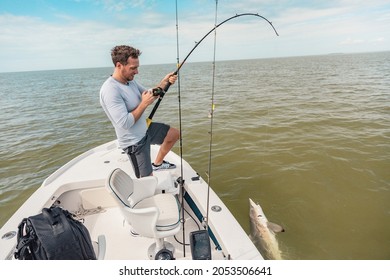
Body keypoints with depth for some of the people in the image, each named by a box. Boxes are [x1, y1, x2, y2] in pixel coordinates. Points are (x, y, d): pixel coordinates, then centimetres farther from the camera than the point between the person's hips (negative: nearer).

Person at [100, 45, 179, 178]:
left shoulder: (130, 80, 0)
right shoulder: (110, 90, -28)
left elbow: (150, 95, 11)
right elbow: (125, 123, -32)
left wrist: (164, 82, -4)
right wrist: (144, 103, -24)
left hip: (145, 129, 9)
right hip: (135, 141, -8)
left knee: (174, 134, 18)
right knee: (147, 181, -1)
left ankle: (157, 163, 32)